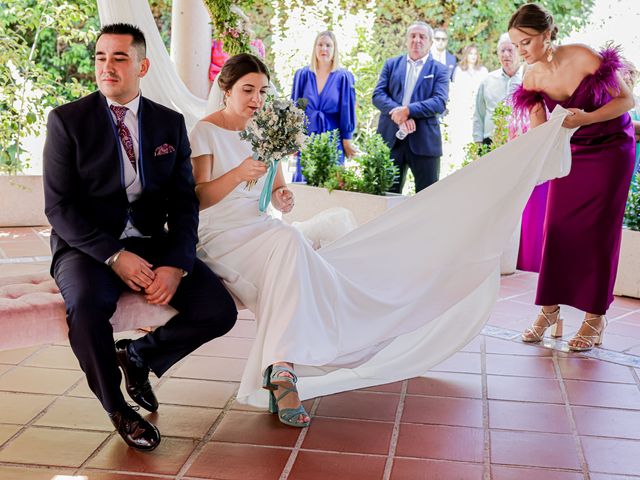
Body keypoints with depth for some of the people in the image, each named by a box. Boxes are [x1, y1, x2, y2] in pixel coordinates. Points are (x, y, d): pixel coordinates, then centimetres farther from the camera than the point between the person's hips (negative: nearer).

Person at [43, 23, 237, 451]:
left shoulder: (170, 124, 7)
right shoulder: (67, 120, -2)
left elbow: (184, 202, 4)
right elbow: (59, 207, -8)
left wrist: (176, 265, -14)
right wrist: (114, 255, -22)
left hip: (152, 243, 3)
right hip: (89, 247, -3)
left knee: (219, 312, -17)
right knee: (87, 307, -36)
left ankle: (138, 354, 14)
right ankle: (117, 407, -6)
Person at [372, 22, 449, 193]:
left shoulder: (439, 70, 6)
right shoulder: (391, 64, 13)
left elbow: (440, 102, -8)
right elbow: (378, 94, 2)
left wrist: (408, 110, -20)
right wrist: (397, 112, -16)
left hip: (424, 141, -2)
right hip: (391, 138, 2)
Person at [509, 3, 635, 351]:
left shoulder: (583, 58, -23)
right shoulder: (532, 78, -8)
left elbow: (626, 99, -16)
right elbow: (539, 130, -6)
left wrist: (585, 119, -31)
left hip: (610, 150, -4)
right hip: (569, 151, 5)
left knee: (597, 231, -3)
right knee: (557, 227, 0)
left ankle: (595, 318, 6)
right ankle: (550, 309, 10)